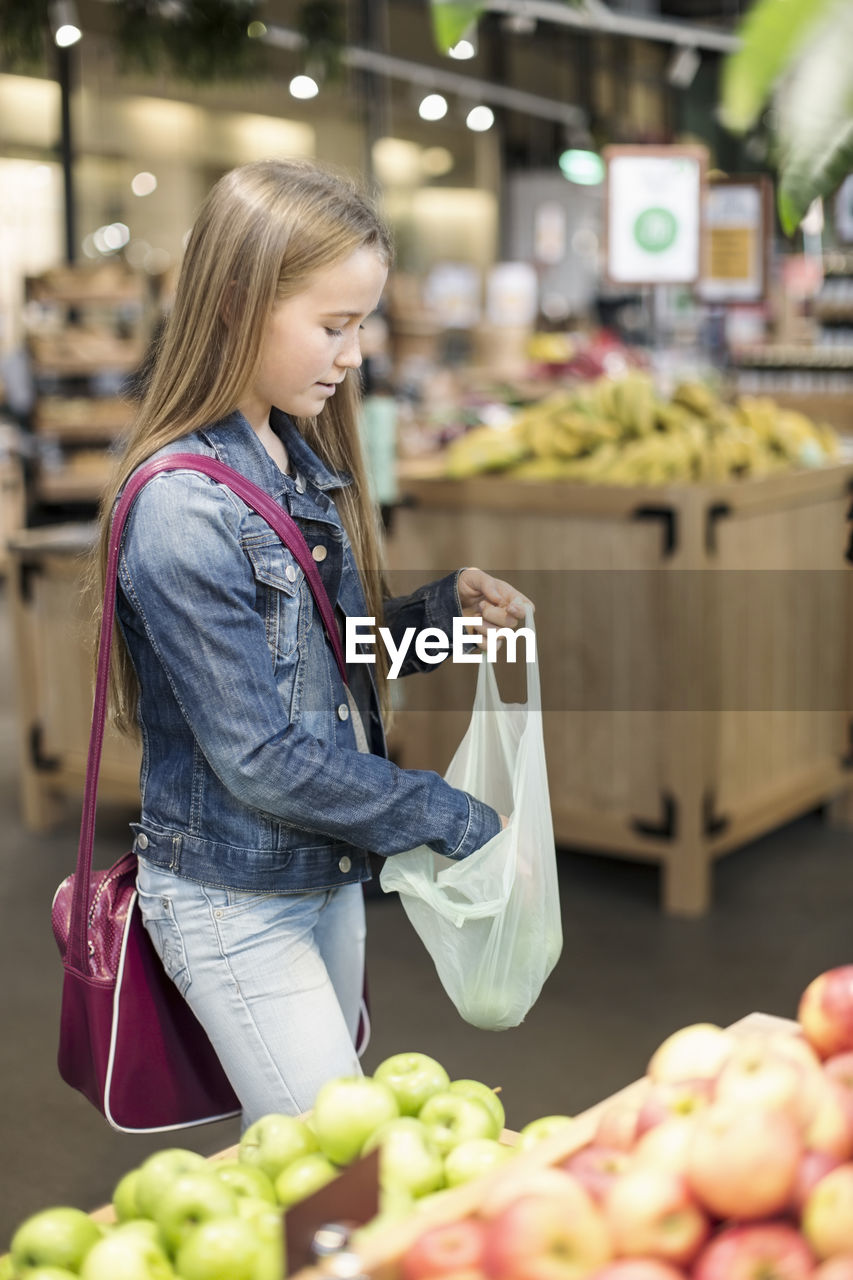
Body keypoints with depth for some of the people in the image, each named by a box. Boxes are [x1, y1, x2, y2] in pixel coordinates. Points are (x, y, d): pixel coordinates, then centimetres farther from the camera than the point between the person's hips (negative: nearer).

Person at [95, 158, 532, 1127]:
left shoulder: (303, 462, 3)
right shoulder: (183, 510, -24)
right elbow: (260, 758, -23)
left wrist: (446, 608, -4)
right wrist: (454, 820, -15)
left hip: (328, 871, 8)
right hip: (233, 905, -8)